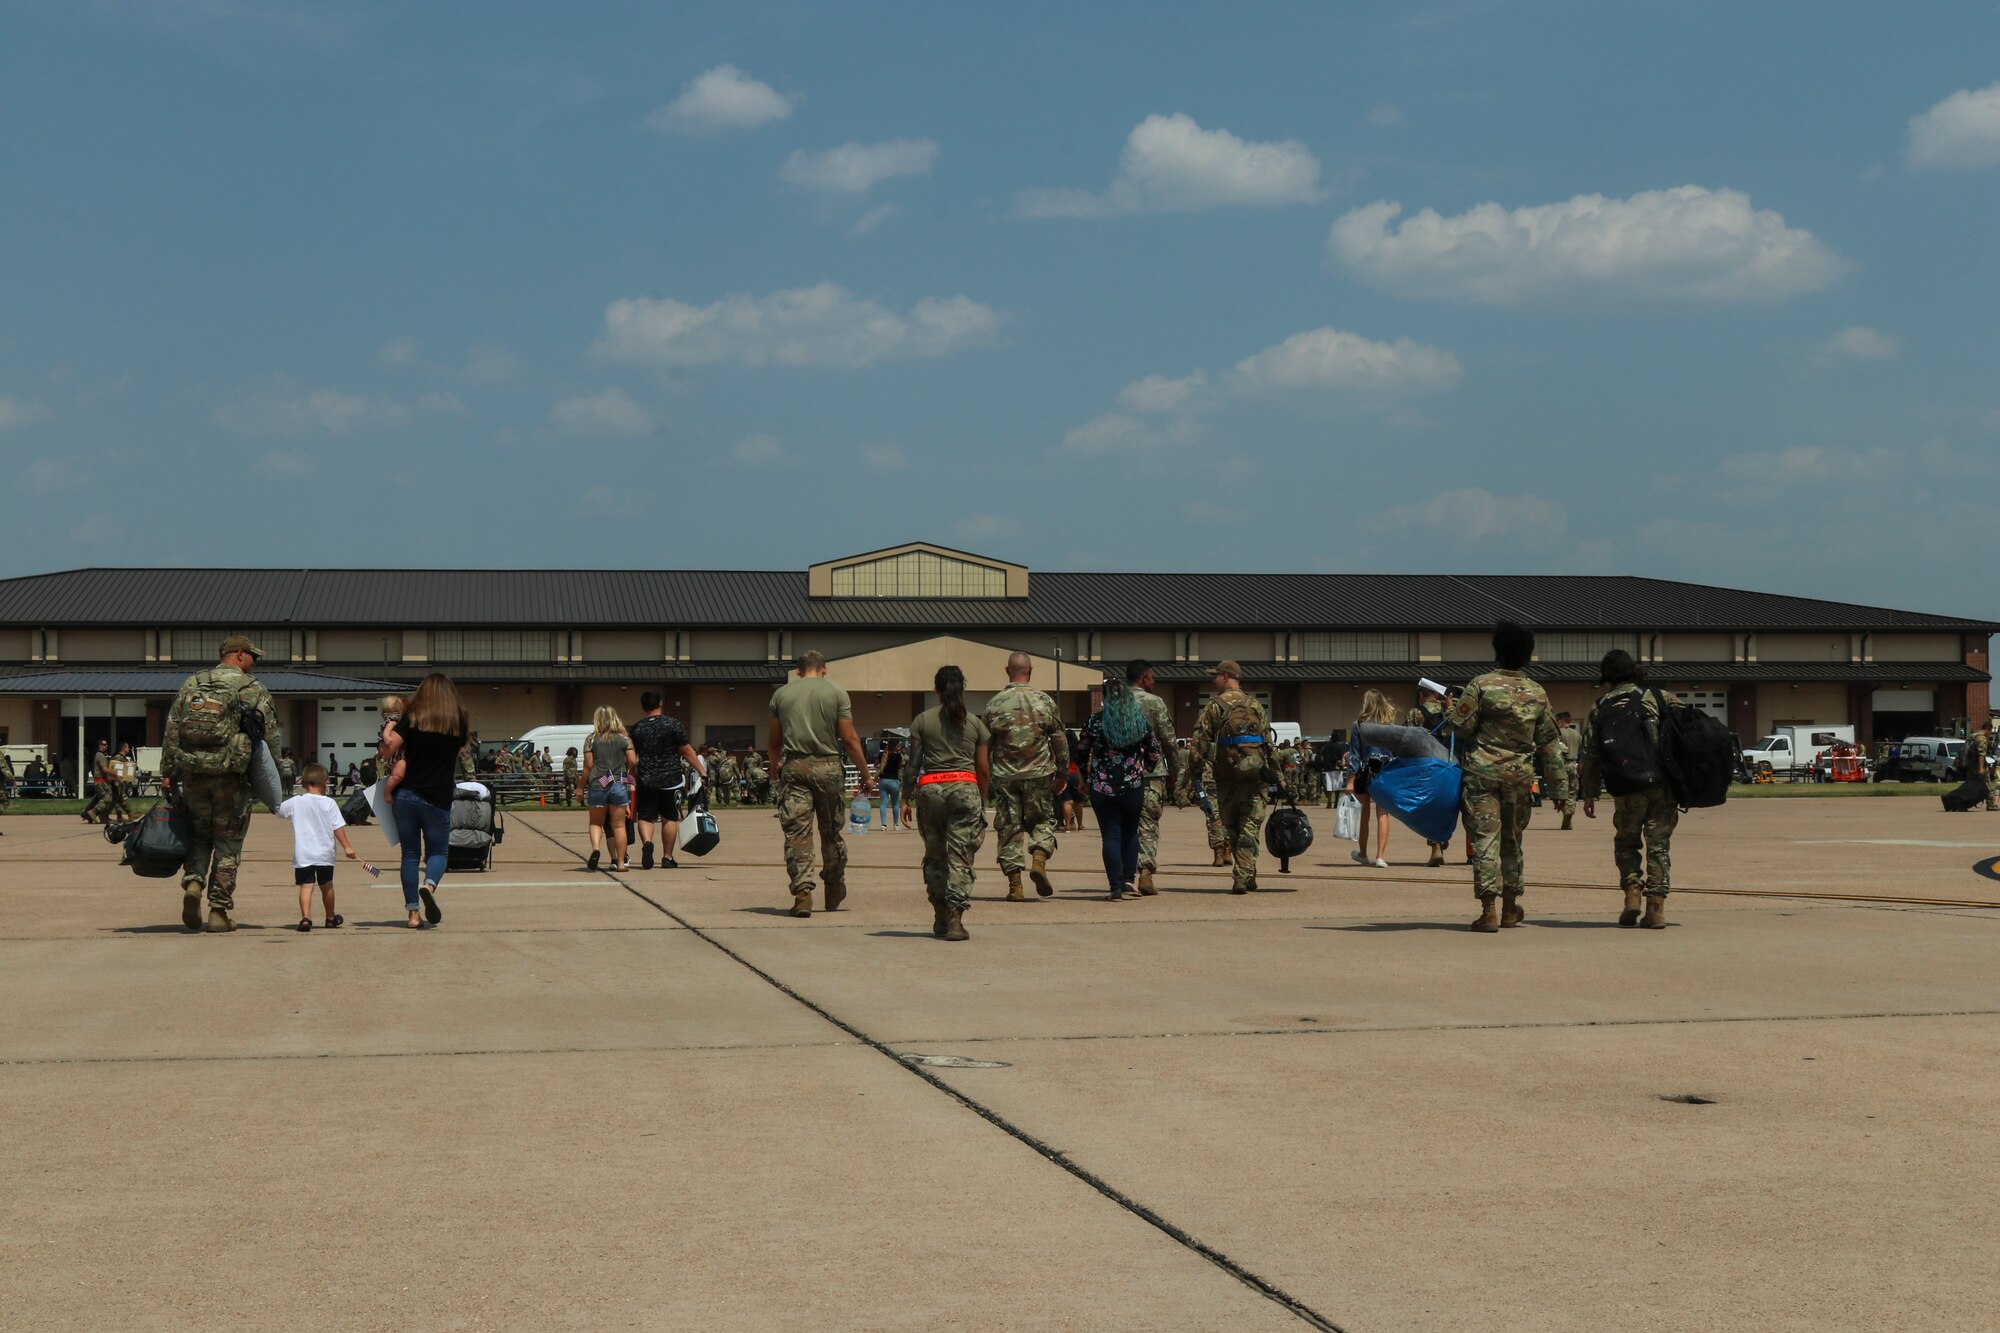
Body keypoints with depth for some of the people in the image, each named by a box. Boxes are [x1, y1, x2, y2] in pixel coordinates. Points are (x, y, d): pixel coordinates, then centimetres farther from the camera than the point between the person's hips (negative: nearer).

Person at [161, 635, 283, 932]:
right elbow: (271, 738, 0)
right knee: (227, 843, 5)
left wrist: (168, 773, 13)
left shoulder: (190, 685, 11)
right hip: (230, 775, -3)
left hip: (193, 774, 3)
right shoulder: (253, 690, 0)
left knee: (198, 833, 19)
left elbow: (171, 732, 9)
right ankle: (218, 912, 6)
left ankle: (193, 882, -6)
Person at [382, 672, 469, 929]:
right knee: (438, 851, 10)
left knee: (410, 853, 8)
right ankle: (429, 885, -23)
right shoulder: (458, 719, 1)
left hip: (406, 794, 1)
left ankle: (413, 913, 4)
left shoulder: (412, 716, -1)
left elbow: (389, 748, -9)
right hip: (438, 798, -1)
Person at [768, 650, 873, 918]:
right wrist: (865, 774, 4)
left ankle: (802, 892, -14)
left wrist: (774, 767, 33)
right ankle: (834, 892, 24)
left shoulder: (781, 693, 7)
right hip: (828, 767, 0)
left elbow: (775, 740, 14)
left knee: (797, 832, -1)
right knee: (833, 831, 13)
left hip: (794, 768, 1)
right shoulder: (837, 693, 1)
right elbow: (849, 739, -3)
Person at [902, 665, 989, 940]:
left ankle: (940, 917, 17)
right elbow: (983, 769, 7)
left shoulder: (922, 720, 3)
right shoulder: (975, 723, 6)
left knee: (934, 854, 14)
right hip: (965, 787, 0)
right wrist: (983, 803, 17)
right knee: (960, 855, -1)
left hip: (931, 788, 0)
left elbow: (913, 763, 2)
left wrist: (907, 800, 7)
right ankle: (955, 918, -12)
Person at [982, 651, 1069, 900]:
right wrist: (1063, 771, 14)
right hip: (1038, 774, 0)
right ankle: (1039, 859, -11)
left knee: (1009, 828, 6)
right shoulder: (1044, 701, -2)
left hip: (1005, 776, 0)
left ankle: (1015, 885, 3)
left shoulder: (994, 704, -1)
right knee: (1043, 820, 15)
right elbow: (1059, 740, 3)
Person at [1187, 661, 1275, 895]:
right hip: (1254, 776, 1)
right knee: (1249, 827, 2)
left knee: (1231, 829, 11)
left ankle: (1245, 874, 14)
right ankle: (1244, 877, -8)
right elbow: (1269, 743, 7)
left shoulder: (1214, 706, 0)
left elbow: (1200, 742, -4)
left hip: (1226, 776, -1)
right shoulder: (1255, 706, 8)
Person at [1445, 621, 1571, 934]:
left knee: (1485, 838, -4)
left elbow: (1461, 725, -7)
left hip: (1482, 770, -3)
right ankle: (1510, 908, 25)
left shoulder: (1481, 685, -7)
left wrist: (1450, 710, 15)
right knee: (1512, 839, 16)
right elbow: (1549, 743, 9)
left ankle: (1488, 911, -10)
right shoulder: (1538, 694, 6)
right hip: (1520, 775, 4)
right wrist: (1559, 788, 13)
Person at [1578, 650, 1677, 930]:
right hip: (1662, 785, 0)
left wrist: (1589, 794, 18)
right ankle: (1656, 907, 0)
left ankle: (1632, 891, 0)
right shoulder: (1657, 697, 4)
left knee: (1626, 842, 18)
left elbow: (1589, 756, 10)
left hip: (1627, 789, 0)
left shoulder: (1599, 710, 8)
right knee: (1658, 845, 5)